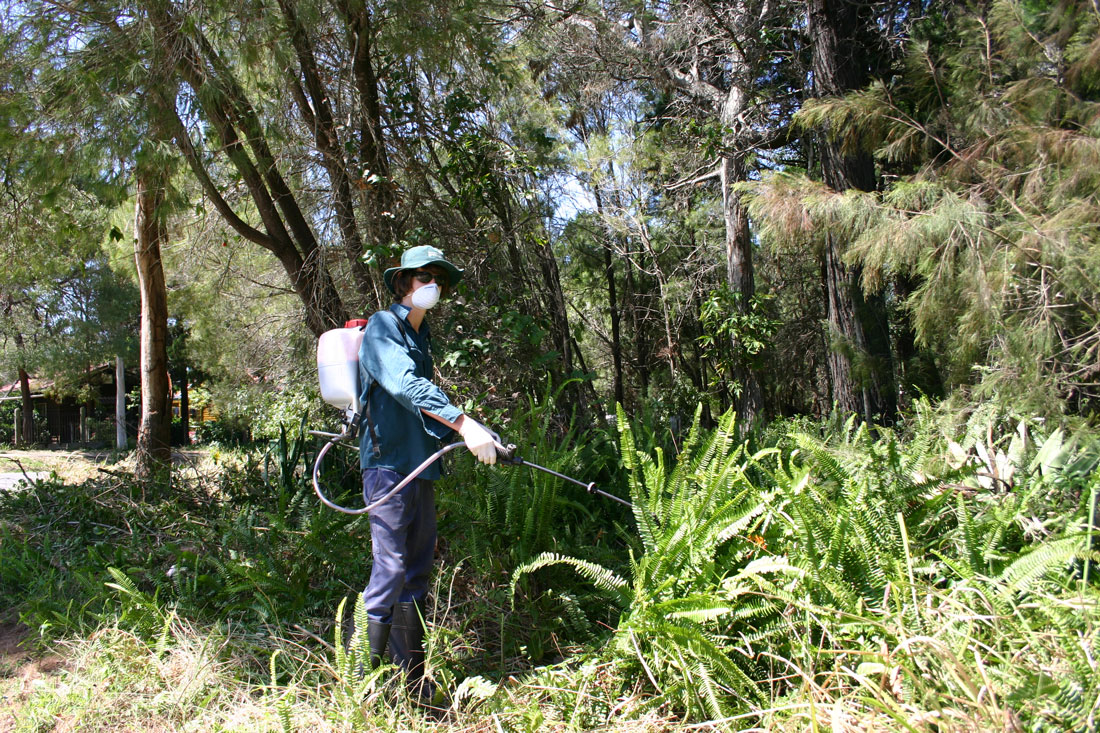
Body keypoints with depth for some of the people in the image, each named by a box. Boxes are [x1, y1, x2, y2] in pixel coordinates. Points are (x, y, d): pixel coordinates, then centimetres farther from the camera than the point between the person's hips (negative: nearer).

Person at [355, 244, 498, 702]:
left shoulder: (421, 335, 19)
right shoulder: (383, 327, -8)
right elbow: (405, 385, -25)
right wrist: (464, 424, -35)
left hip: (420, 466, 9)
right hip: (389, 463, -9)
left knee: (417, 572, 12)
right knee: (390, 566, -10)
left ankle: (411, 679, 22)